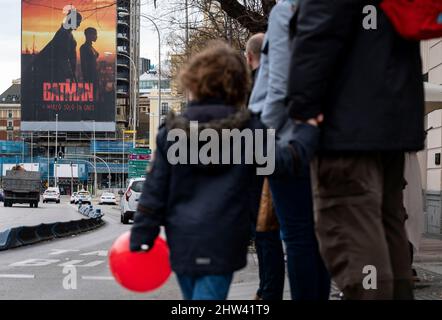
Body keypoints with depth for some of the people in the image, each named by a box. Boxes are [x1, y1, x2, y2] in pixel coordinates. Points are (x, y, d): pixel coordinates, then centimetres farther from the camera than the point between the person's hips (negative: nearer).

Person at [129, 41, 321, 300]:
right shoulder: (248, 129, -4)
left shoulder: (171, 132, 2)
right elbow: (285, 162, -4)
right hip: (223, 242, -3)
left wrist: (141, 239, 6)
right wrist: (310, 128, 8)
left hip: (181, 241, 3)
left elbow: (155, 192, 2)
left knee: (192, 295, 20)